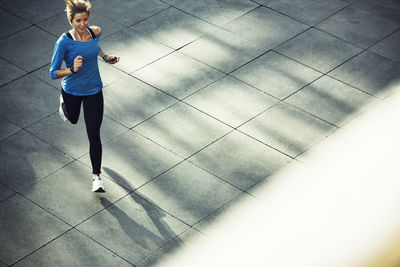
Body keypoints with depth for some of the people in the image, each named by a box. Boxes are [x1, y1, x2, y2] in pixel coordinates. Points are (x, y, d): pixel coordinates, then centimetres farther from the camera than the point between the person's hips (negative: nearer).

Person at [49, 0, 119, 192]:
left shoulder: (95, 32, -11)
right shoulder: (64, 42, -24)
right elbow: (53, 73, -21)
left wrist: (105, 57, 1)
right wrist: (72, 70, -38)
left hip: (94, 91, 1)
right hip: (72, 91, -1)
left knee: (94, 134, -2)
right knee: (72, 119, 29)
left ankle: (96, 177, 9)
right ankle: (64, 104, 65)